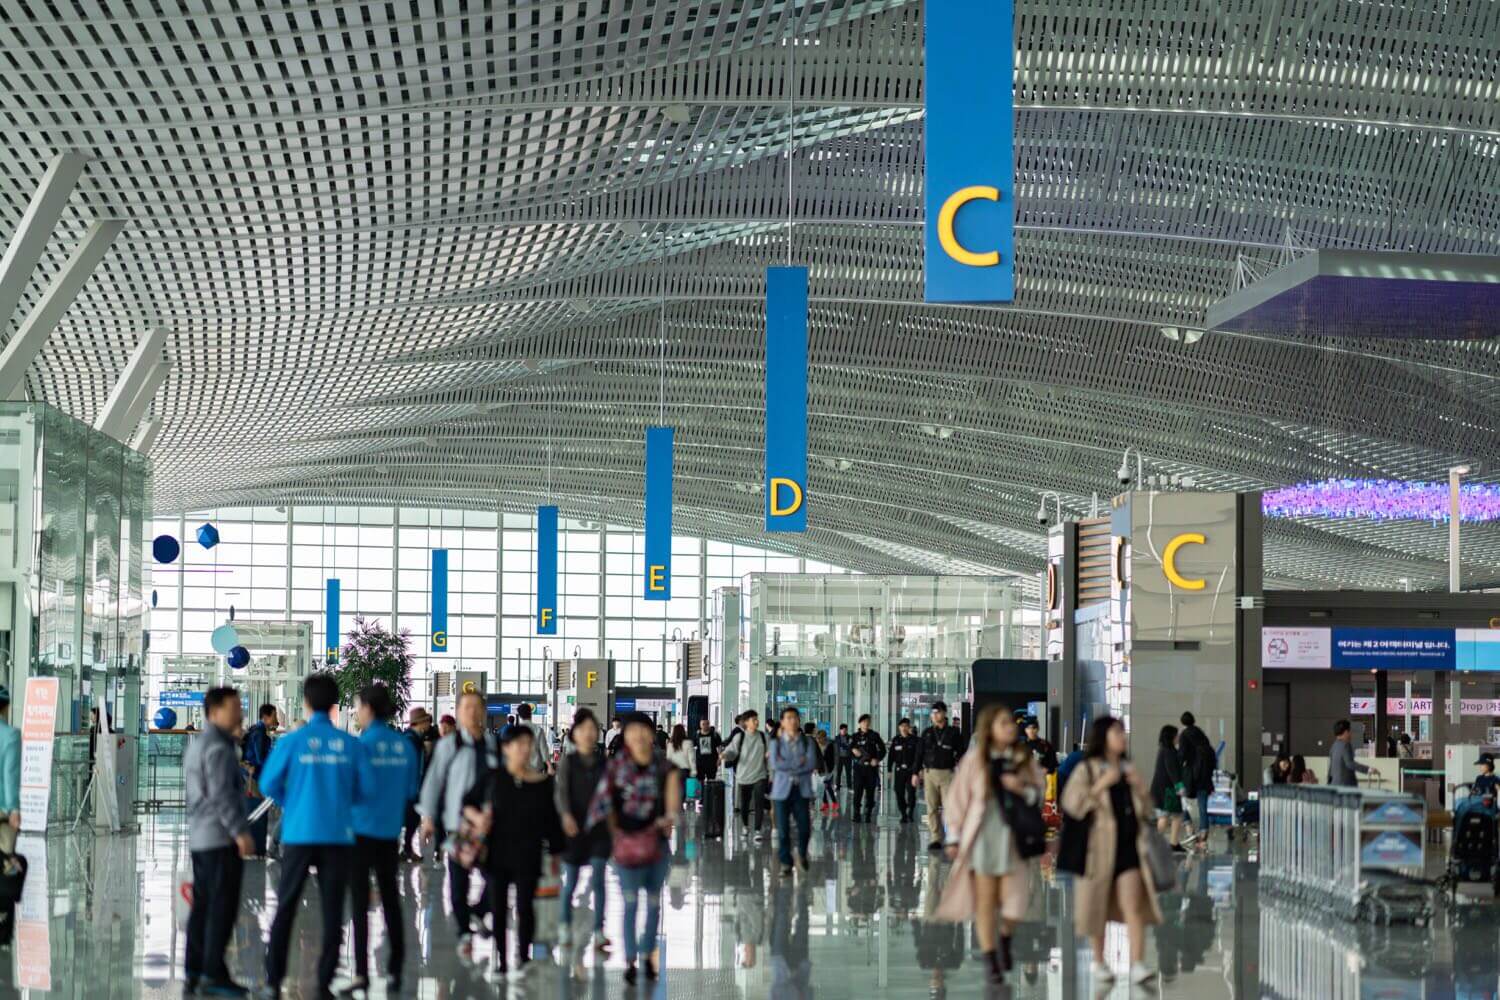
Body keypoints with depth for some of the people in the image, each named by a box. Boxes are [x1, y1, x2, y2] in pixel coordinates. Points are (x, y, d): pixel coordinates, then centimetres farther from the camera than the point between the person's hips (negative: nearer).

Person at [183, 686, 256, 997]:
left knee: (203, 906, 9)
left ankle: (194, 973, 9)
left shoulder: (196, 744, 17)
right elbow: (221, 794, -21)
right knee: (222, 907, -8)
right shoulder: (219, 747, -14)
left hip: (200, 837, 10)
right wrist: (241, 832, -22)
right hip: (222, 837, -10)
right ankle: (213, 974, -10)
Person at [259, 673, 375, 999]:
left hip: (299, 834, -1)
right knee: (332, 910, 6)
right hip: (338, 835, 1)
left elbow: (269, 784, -1)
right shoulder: (350, 744, -2)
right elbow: (366, 790, 0)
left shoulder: (292, 741, -4)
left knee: (285, 907, 8)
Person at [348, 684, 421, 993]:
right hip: (391, 831, 5)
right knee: (391, 900, 11)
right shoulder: (405, 745, 2)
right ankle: (394, 971, 11)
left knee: (360, 901, 0)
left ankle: (362, 973, -3)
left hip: (361, 830, -4)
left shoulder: (362, 745, -12)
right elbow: (412, 791, 9)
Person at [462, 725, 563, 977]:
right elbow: (468, 803, 8)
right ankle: (499, 958, 18)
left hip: (528, 857, 0)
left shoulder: (543, 783, 1)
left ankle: (523, 956, 8)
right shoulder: (493, 778, -1)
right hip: (497, 853, 0)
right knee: (498, 907, 6)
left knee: (525, 906, -5)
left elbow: (551, 821, 7)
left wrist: (556, 851, 9)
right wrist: (477, 817, -12)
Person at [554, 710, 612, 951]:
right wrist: (566, 815, -28)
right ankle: (564, 924, 32)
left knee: (597, 880, -8)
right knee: (571, 881, 10)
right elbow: (561, 791, -13)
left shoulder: (604, 763, 3)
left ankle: (599, 933, -7)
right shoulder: (567, 762, -2)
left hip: (600, 828, 1)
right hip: (575, 828, -1)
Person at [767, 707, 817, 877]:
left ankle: (802, 854, 24)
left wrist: (788, 766, -9)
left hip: (802, 791, 1)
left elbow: (812, 764, -7)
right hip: (782, 790, 0)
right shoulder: (776, 743, 4)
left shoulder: (808, 742, 6)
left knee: (805, 828, -5)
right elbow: (775, 764, -11)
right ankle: (786, 864, 9)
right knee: (783, 830, -2)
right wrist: (799, 762, -9)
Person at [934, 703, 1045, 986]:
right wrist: (954, 837, -1)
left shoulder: (1025, 758, 5)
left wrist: (1023, 790, -13)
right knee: (985, 901, 1)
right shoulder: (975, 759, -2)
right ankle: (991, 962, 11)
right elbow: (957, 798, 0)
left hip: (1015, 836, 2)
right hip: (982, 836, -2)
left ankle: (1005, 940, 29)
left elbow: (1041, 793, 9)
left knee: (1015, 902, -2)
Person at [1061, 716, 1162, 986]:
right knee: (1098, 906, 7)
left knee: (1133, 904, -12)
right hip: (1100, 846, -2)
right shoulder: (1086, 770, -2)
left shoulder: (1128, 770, 12)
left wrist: (1141, 788, -3)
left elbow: (1147, 811, 17)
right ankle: (1099, 963, 24)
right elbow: (1071, 804, -14)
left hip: (1129, 846, 2)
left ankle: (1138, 966, -19)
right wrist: (1101, 785, -20)